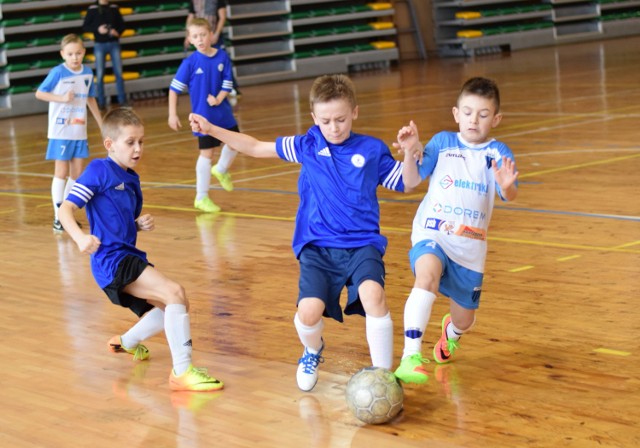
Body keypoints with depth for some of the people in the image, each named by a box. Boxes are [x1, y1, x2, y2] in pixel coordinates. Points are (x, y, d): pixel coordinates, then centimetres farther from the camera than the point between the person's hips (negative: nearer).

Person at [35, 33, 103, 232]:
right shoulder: (57, 73, -12)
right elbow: (39, 93, -8)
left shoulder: (87, 72, 3)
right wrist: (62, 98, -19)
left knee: (77, 174, 7)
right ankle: (58, 217, 4)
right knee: (61, 173, -2)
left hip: (80, 132, 5)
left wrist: (102, 124, 18)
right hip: (61, 131, -5)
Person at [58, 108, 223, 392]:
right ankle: (182, 371, -25)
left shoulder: (131, 179, 16)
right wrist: (81, 237, -34)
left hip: (129, 257, 9)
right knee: (175, 293, -23)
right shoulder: (99, 171, -8)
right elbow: (65, 209, -15)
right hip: (111, 260, -9)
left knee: (174, 306, 19)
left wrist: (141, 224, 6)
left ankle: (126, 343, 41)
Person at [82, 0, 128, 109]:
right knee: (100, 74, 2)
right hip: (99, 45, -1)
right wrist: (97, 29, -18)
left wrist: (118, 32, -11)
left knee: (119, 72, 0)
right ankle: (101, 102, 9)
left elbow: (122, 24, 10)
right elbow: (85, 27, -1)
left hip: (114, 44, 2)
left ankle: (122, 100, 7)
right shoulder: (92, 9, -1)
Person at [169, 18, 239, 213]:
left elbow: (227, 83, -2)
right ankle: (201, 198, 10)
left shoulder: (222, 57, -7)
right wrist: (172, 115, -12)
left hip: (223, 113, 4)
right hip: (203, 116, -4)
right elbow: (174, 89, -10)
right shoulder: (190, 62, -14)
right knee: (207, 153, -1)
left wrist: (218, 99, -19)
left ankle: (221, 170, 48)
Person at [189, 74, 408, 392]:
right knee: (309, 312, -19)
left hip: (362, 243, -1)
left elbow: (406, 184, 12)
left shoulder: (372, 150, 3)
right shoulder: (308, 146, 7)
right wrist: (212, 130, 8)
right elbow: (256, 147, 15)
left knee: (373, 295, -31)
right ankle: (313, 352, 20)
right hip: (317, 246, 1)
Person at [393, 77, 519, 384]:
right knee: (428, 274, -36)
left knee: (464, 320, 14)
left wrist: (507, 187, -42)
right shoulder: (442, 142, 1)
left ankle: (450, 332, 54)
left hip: (470, 247, 2)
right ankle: (411, 357, -40)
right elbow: (410, 183, -3)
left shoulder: (498, 153, -2)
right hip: (431, 235, -2)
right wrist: (410, 153, -22)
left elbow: (509, 196, -18)